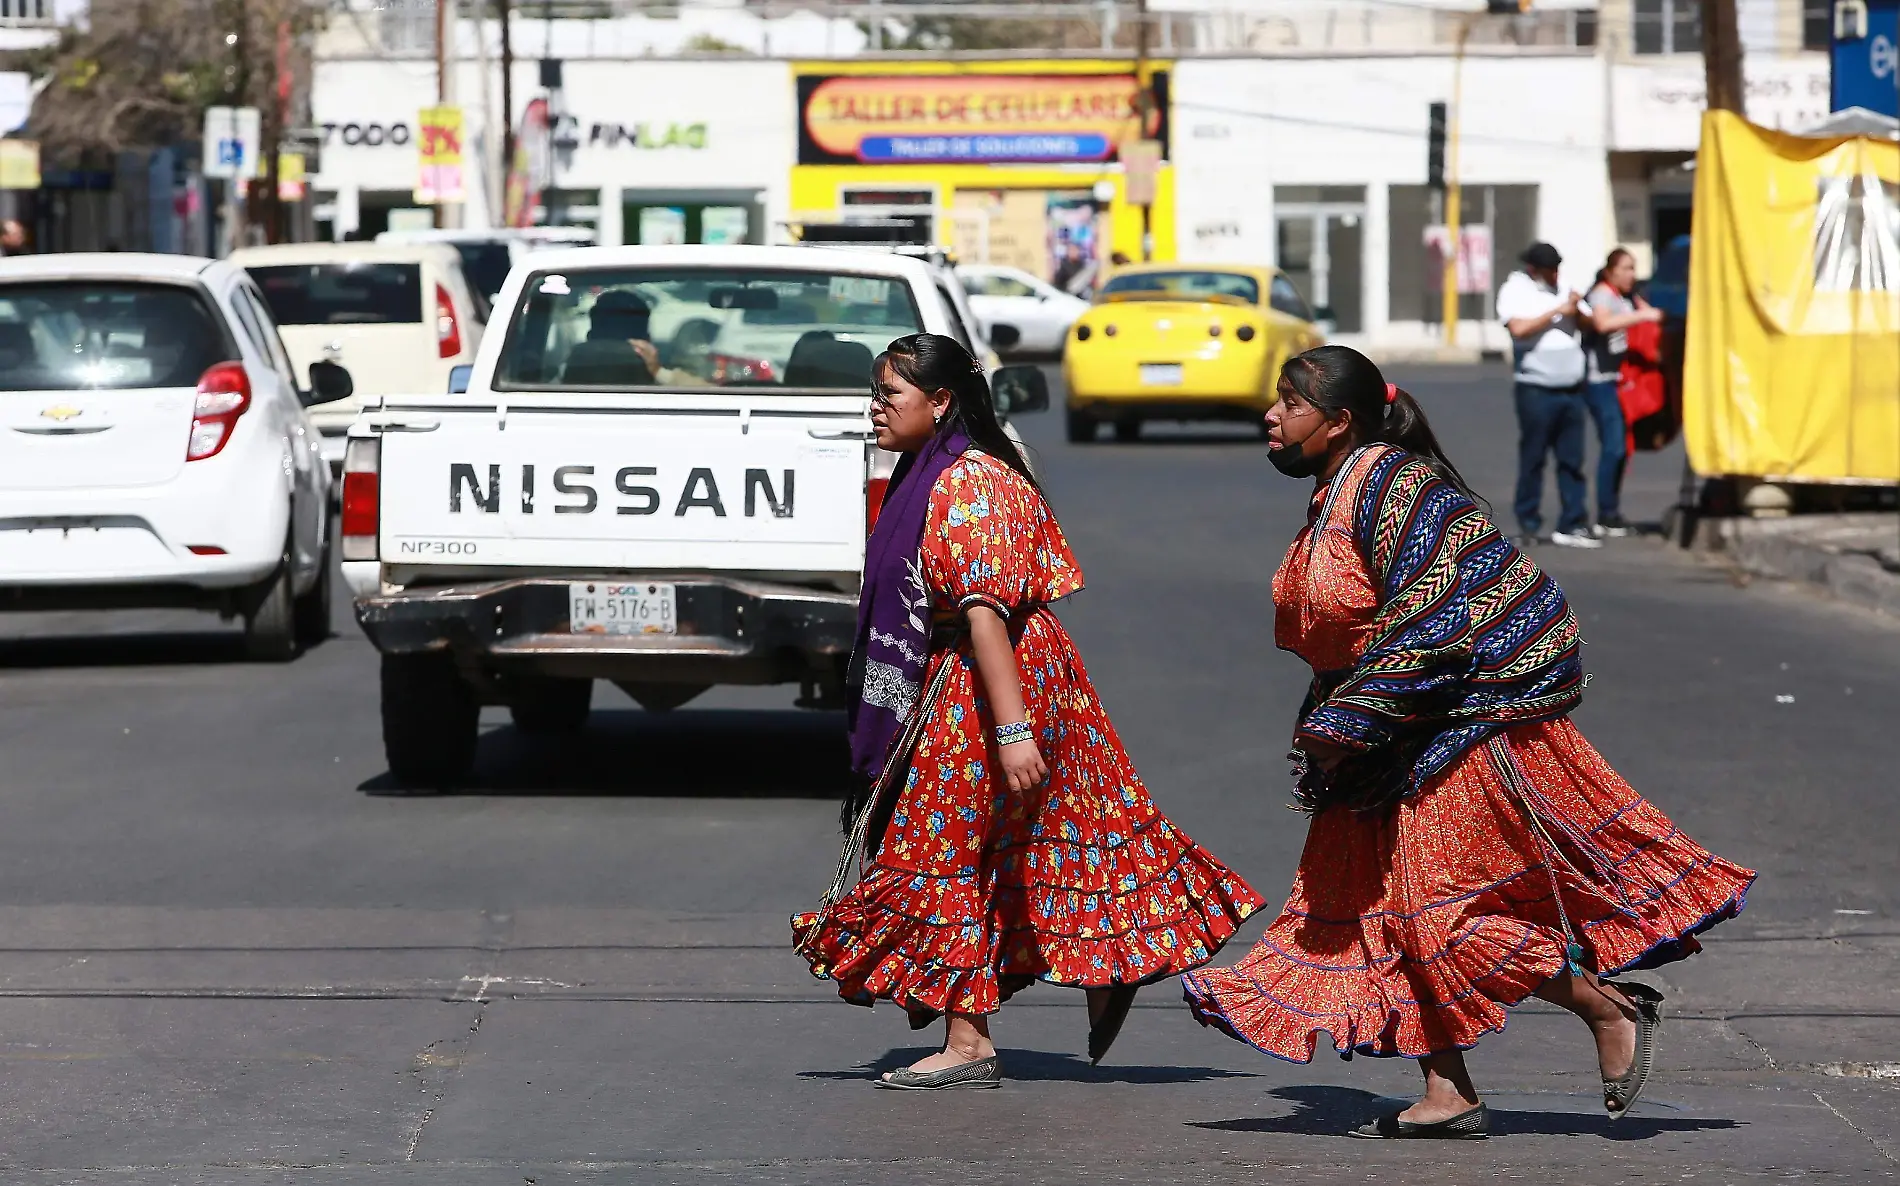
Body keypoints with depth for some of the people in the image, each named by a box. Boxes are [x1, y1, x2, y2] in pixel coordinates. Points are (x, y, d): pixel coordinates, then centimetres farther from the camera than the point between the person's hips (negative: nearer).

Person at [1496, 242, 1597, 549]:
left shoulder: (1559, 290, 16)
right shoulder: (1516, 291, -2)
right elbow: (1518, 328, -18)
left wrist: (1577, 309, -2)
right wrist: (1557, 311, -15)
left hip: (1571, 387, 6)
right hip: (1536, 388, -6)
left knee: (1572, 460, 3)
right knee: (1533, 458, -1)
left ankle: (1572, 525, 4)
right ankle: (1529, 524, 7)